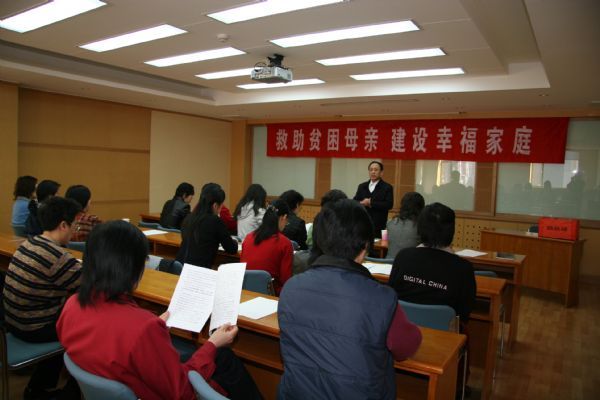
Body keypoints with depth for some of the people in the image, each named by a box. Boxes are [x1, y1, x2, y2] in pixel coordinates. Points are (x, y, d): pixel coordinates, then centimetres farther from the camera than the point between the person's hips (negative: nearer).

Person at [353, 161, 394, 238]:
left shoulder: (387, 187, 1)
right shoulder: (362, 186, 15)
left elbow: (389, 205, -10)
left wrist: (371, 203, -14)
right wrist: (362, 203, -12)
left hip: (378, 226, -3)